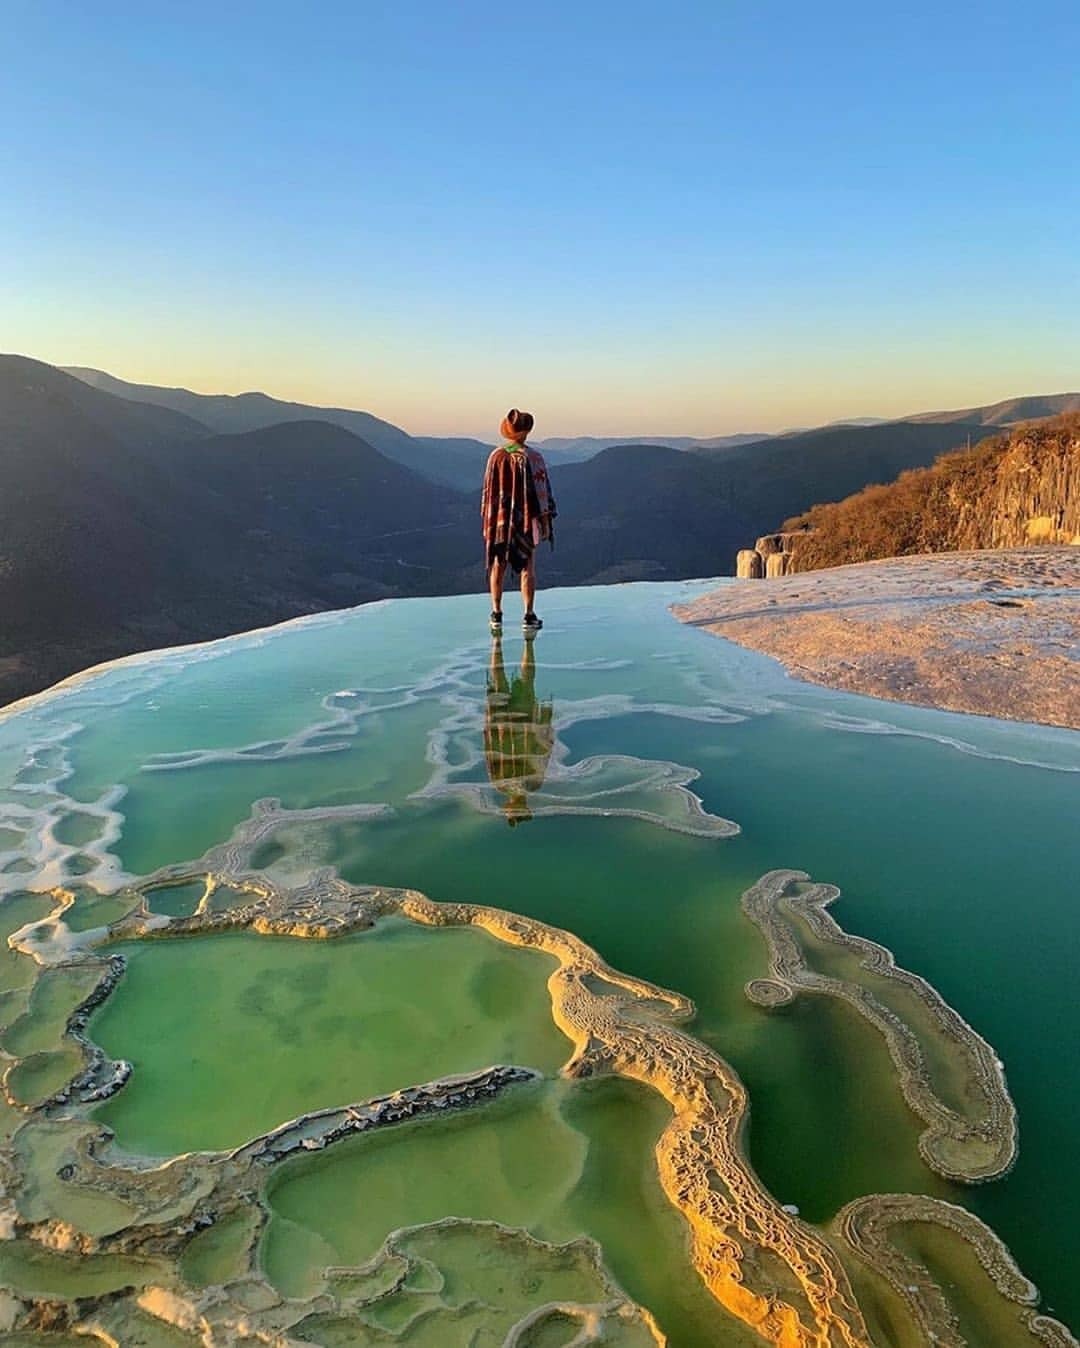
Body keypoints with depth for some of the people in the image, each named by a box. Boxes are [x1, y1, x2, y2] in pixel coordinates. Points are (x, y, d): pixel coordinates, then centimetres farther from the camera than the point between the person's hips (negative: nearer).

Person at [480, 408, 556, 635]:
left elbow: (488, 491, 2)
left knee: (498, 566, 13)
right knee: (528, 568, 6)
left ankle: (496, 615, 16)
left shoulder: (496, 457, -3)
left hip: (499, 520, 2)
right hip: (526, 520, -2)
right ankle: (529, 617, 4)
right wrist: (548, 523, -3)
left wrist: (486, 520, 12)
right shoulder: (533, 457, -10)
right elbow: (542, 493, -9)